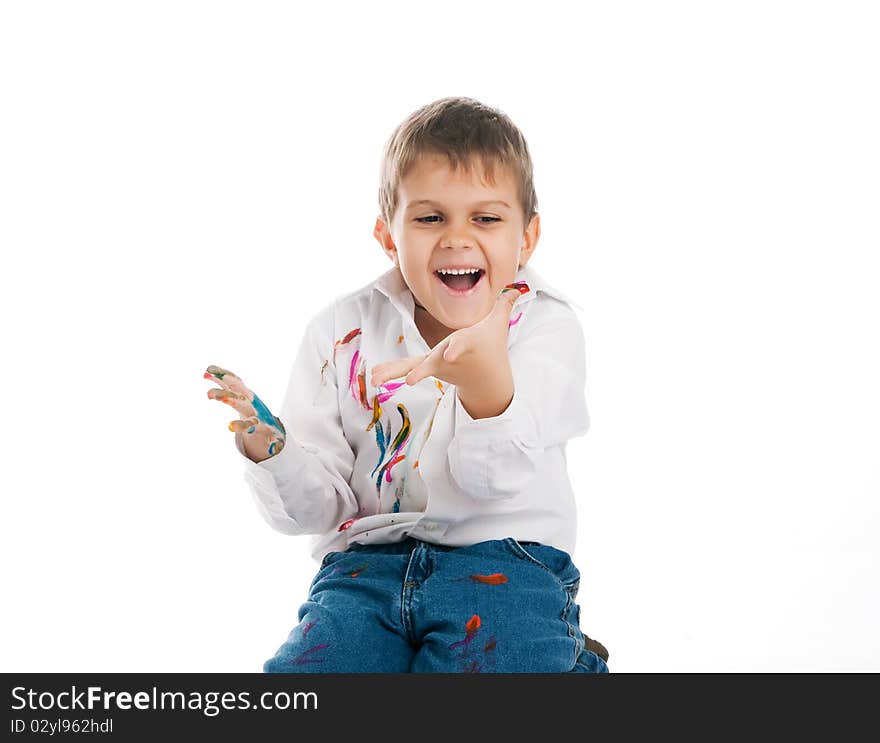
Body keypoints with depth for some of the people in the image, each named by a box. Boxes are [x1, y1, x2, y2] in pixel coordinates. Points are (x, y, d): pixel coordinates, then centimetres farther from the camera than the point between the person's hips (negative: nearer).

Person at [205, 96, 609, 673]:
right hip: (368, 563, 2)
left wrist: (488, 383, -39)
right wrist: (271, 453, -18)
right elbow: (320, 506, 4)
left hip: (505, 562, -1)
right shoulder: (342, 330, 4)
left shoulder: (545, 325, -1)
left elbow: (496, 478, -18)